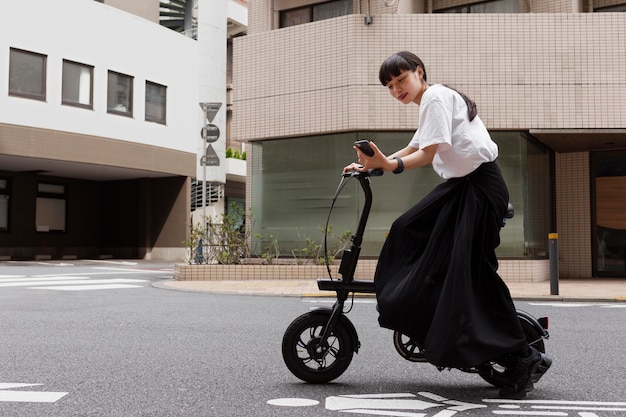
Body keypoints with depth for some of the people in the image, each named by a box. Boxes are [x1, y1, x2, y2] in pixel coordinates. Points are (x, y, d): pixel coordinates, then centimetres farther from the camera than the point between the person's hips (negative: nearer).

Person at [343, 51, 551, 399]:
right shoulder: (435, 100, 21)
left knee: (474, 274, -10)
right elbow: (412, 149, 24)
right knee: (408, 231, 10)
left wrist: (389, 165, -33)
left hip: (481, 187, -10)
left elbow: (428, 154, -20)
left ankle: (524, 358, -1)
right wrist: (372, 163, 17)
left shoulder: (435, 96, -9)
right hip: (459, 186, 10)